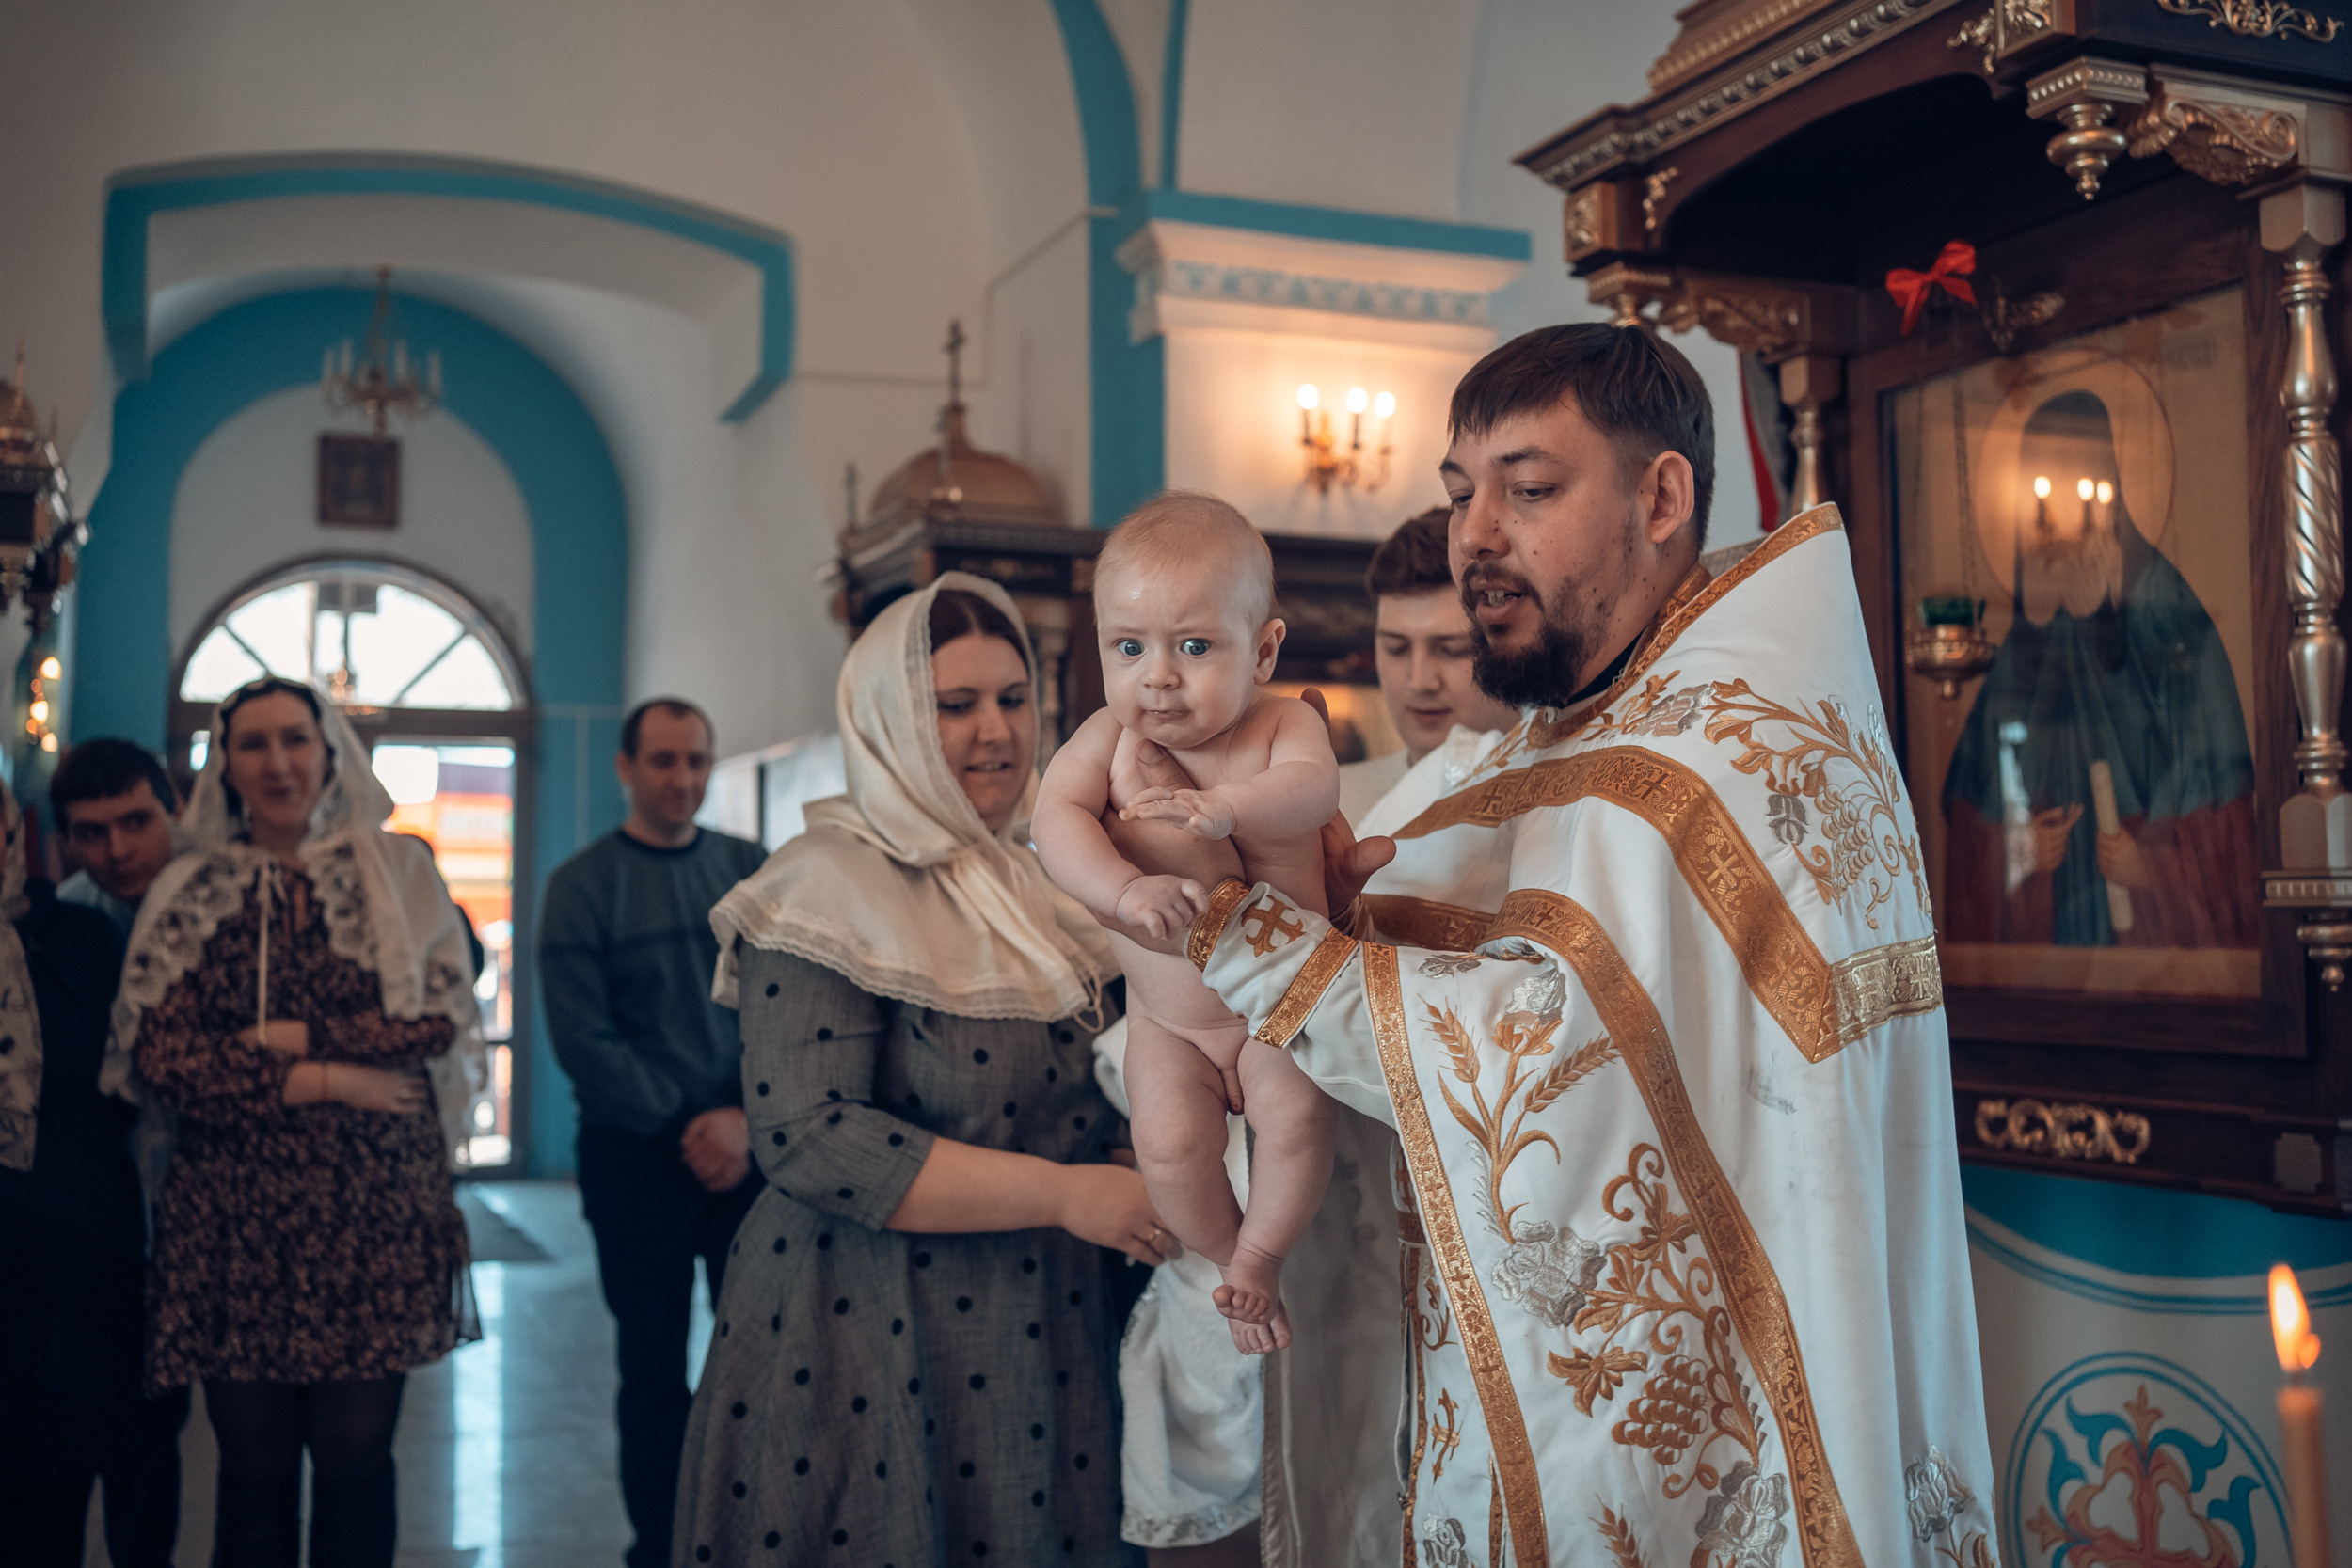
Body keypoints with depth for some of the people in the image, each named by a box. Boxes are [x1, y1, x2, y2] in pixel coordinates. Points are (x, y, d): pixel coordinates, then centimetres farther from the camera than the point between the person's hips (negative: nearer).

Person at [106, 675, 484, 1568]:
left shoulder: (398, 874, 6)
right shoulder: (190, 893, 7)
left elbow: (440, 1019, -5)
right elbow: (156, 1057, -3)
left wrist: (292, 1041, -9)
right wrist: (315, 1083, -11)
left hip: (375, 1208, 0)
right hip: (232, 1216, 1)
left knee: (355, 1455, 2)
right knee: (255, 1466, 6)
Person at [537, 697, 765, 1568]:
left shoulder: (750, 871, 7)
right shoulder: (582, 886, -1)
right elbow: (582, 1038, -7)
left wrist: (746, 1117, -13)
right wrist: (684, 1128, -12)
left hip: (753, 1148, 2)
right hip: (636, 1159, -2)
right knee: (654, 1369, 7)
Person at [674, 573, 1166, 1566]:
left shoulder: (1042, 884, 10)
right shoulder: (826, 894, -12)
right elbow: (807, 1139, -22)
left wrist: (1144, 1194, -2)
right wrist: (1059, 1194, -22)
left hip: (1052, 1329, 7)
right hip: (874, 1340, -6)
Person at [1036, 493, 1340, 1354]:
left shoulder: (1283, 723, -14)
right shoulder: (1107, 739, -12)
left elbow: (1312, 786, -35)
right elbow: (1057, 815, -27)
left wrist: (1224, 806, -56)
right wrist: (1126, 888, -45)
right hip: (1168, 1018, 1)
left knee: (1298, 1114, -20)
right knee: (1170, 1140, -14)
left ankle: (1260, 1254, 6)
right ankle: (1228, 1258, 15)